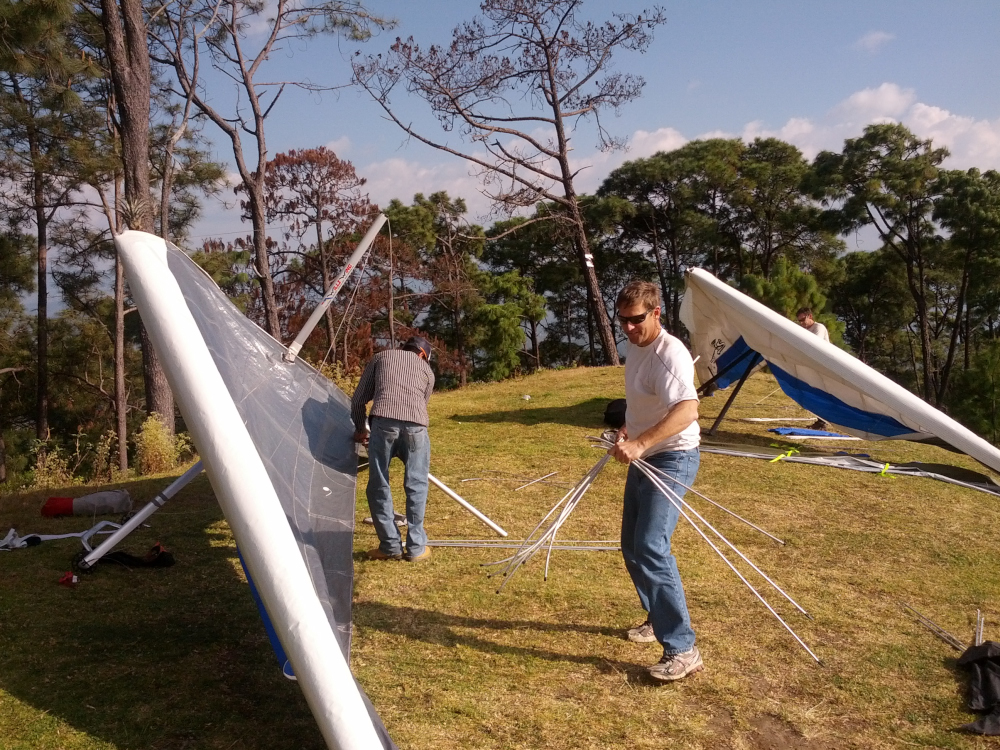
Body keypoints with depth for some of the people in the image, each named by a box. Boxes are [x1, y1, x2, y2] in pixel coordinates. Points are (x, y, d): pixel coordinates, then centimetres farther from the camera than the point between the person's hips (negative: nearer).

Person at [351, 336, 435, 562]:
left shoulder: (381, 357, 28)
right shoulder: (426, 369, 30)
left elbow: (358, 399, 25)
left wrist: (360, 429, 41)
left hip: (383, 421, -1)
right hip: (416, 425, 1)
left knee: (378, 486, 11)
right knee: (416, 485, 12)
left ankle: (390, 545, 15)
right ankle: (416, 547, 15)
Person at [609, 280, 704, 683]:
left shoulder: (669, 353, -23)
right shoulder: (634, 347, 7)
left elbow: (687, 410, -40)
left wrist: (640, 443, -49)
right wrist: (628, 431, 10)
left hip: (672, 459, -10)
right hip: (642, 458, 10)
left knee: (650, 548, -19)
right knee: (632, 547, 17)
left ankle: (682, 650, -12)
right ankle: (659, 619, 36)